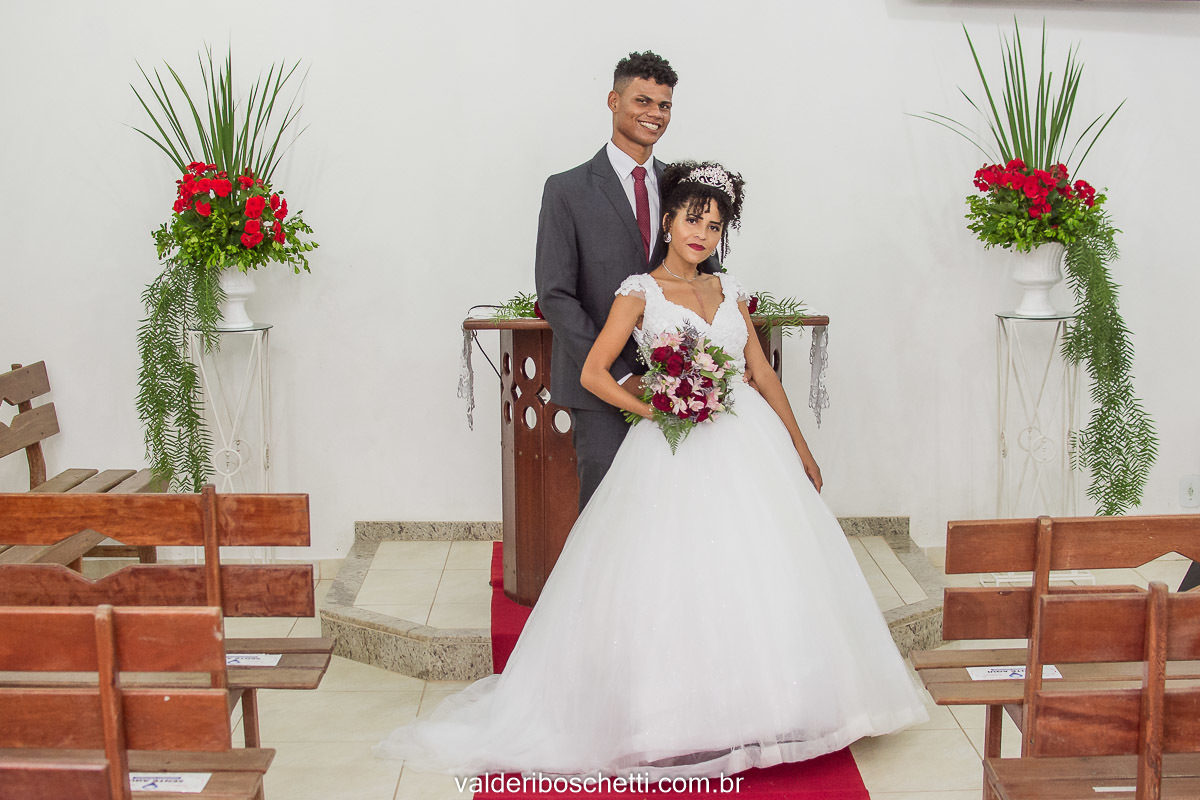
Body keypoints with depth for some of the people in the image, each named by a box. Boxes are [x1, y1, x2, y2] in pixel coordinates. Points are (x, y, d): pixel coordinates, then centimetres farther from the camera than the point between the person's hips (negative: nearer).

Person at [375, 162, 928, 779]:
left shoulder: (727, 290, 15)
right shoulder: (640, 293, 1)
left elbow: (764, 372, 18)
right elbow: (592, 373, -5)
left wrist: (800, 447, 19)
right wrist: (656, 410, -13)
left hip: (748, 443, 5)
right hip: (676, 451, -5)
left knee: (757, 575, 3)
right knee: (678, 577, -8)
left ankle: (757, 707, 17)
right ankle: (683, 719, 3)